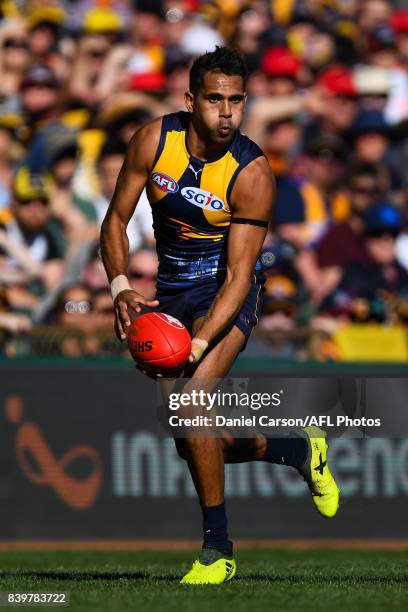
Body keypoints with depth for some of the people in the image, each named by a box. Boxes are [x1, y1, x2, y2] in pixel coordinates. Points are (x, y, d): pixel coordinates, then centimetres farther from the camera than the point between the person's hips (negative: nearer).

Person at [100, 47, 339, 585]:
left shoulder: (252, 173, -22)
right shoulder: (154, 141, -12)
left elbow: (238, 275, -23)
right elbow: (116, 221, -3)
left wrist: (197, 345, -34)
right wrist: (121, 287, -21)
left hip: (228, 293, -5)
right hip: (172, 289, 5)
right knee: (194, 445, 7)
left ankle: (217, 549, -17)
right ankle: (301, 450, 34)